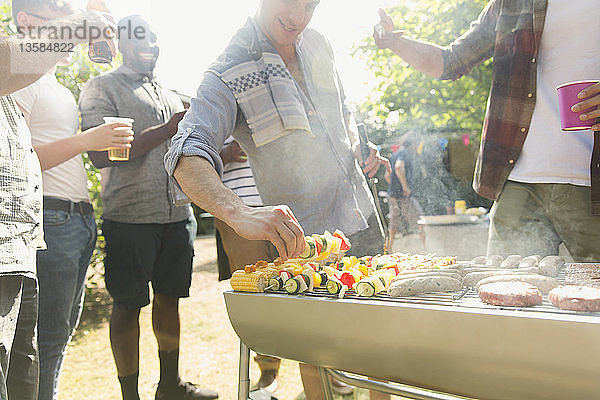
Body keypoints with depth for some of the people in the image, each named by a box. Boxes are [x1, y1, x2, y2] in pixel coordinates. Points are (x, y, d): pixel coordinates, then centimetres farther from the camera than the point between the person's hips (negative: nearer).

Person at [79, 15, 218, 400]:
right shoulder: (102, 88, 0)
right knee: (128, 305, 1)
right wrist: (169, 129, -16)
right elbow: (101, 154, -13)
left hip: (178, 215, 6)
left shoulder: (171, 95, 21)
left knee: (169, 297, 13)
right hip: (130, 218, -6)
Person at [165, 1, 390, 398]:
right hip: (306, 240, -6)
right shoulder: (230, 74, -17)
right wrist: (240, 213, -49)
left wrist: (359, 150, 4)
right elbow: (187, 156, -32)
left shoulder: (317, 43, 3)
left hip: (364, 219, 6)